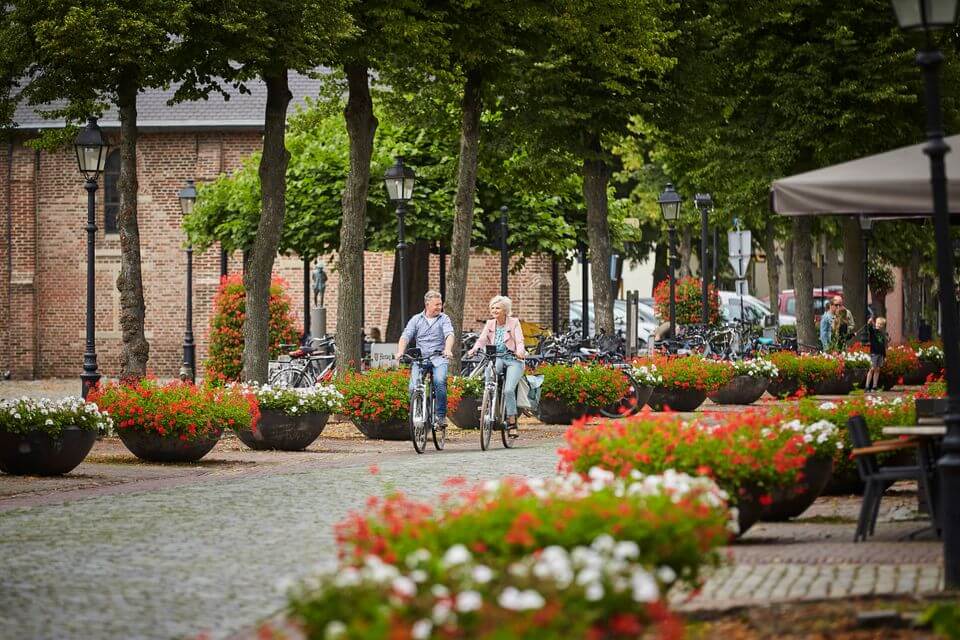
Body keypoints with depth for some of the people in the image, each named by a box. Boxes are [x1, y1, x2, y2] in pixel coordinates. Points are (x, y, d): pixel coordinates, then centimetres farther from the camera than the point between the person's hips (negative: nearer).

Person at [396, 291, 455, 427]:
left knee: (439, 381, -29)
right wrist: (400, 352, -17)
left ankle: (441, 415, -18)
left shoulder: (444, 319, 8)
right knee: (414, 387, -19)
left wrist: (448, 349, -29)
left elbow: (449, 335, -8)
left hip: (439, 358, -1)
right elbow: (405, 336, 2)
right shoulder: (416, 319, 12)